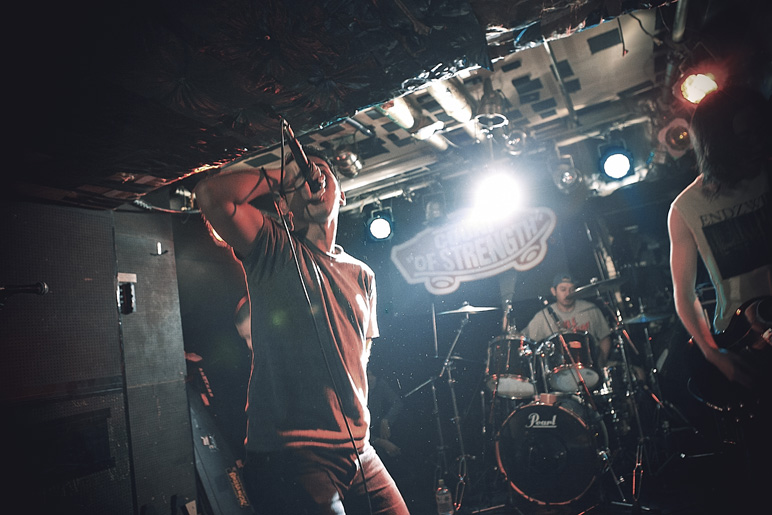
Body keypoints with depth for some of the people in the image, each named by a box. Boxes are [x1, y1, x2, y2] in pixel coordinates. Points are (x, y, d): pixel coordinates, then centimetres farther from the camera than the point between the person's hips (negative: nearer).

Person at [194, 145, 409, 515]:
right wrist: (282, 177, -7)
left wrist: (357, 424, 13)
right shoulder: (274, 250, -4)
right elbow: (211, 194, -20)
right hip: (287, 454, -5)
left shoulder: (362, 276, 11)